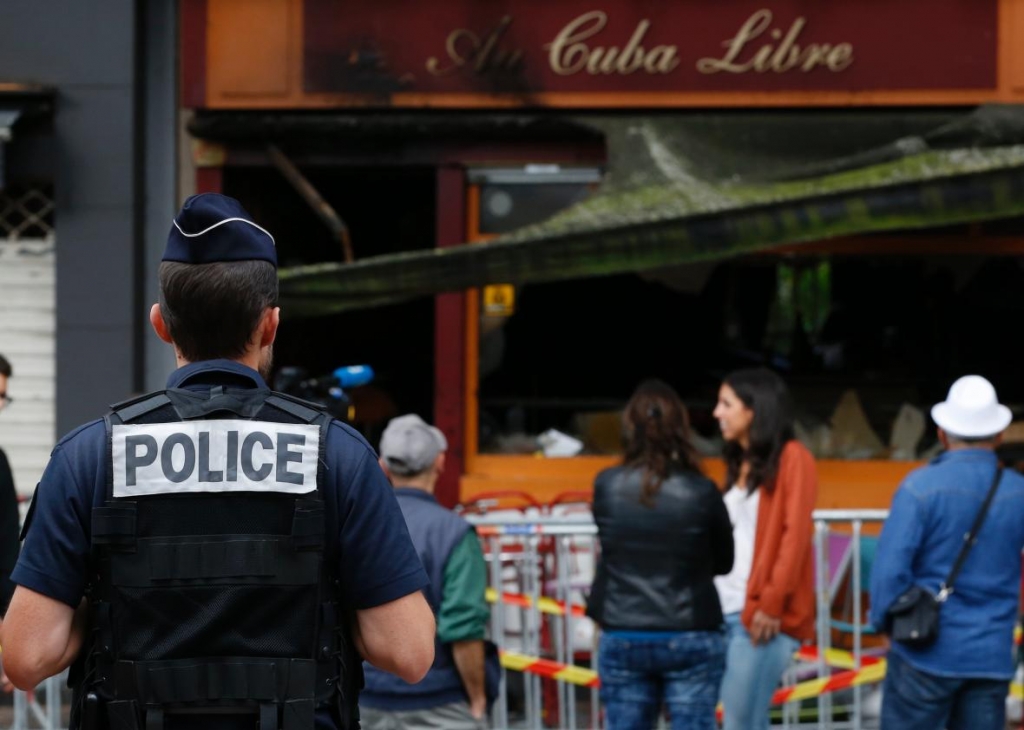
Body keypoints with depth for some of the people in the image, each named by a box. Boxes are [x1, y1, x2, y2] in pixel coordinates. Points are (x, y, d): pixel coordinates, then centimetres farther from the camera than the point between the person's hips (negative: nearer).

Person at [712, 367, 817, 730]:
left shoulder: (791, 458, -3)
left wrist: (772, 603, -16)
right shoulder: (739, 464, 19)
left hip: (762, 617, -7)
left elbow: (795, 534, -11)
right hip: (725, 612, 7)